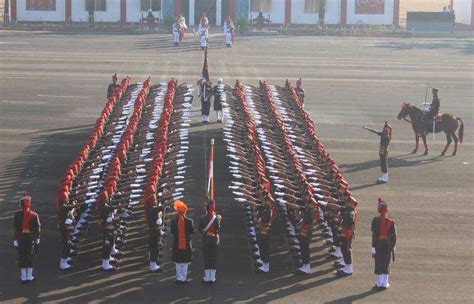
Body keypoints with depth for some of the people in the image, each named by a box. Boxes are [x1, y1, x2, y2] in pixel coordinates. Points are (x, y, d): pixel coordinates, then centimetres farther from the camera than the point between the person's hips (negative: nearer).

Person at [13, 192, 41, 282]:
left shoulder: (17, 215, -10)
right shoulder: (34, 215, -8)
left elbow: (15, 228, -10)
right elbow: (38, 227, -3)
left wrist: (15, 240, -4)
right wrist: (37, 238, 10)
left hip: (21, 238, 0)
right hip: (31, 238, 1)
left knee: (22, 257, 9)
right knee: (30, 257, 11)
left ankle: (23, 277, 12)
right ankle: (29, 276, 14)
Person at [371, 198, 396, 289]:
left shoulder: (375, 220, -11)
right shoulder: (391, 221, -6)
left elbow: (374, 235, -12)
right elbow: (394, 235, -3)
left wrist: (373, 248, -8)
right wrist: (393, 246, 10)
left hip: (378, 244, -1)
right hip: (388, 244, 1)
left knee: (378, 264, 9)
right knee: (386, 264, 12)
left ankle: (379, 283, 15)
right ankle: (385, 283, 16)